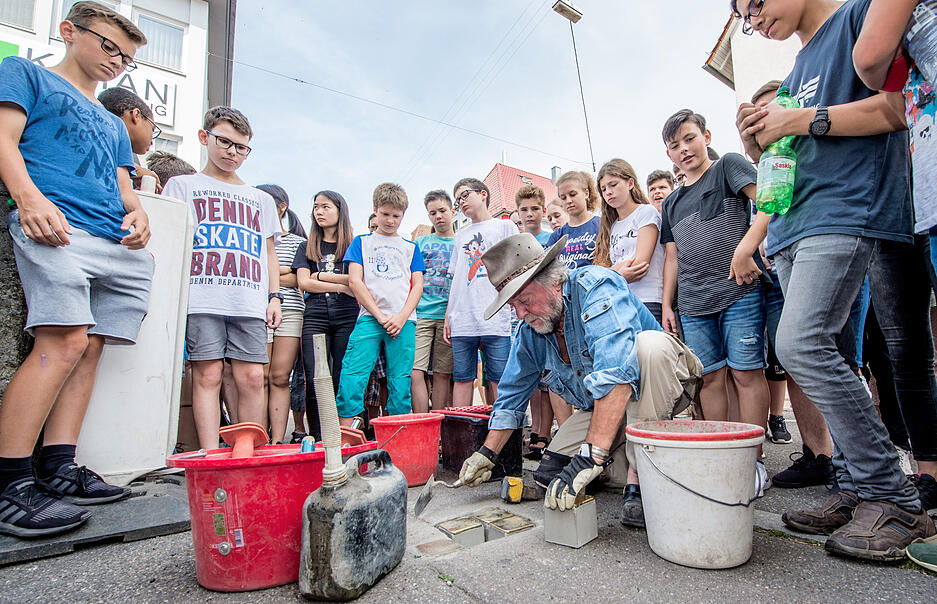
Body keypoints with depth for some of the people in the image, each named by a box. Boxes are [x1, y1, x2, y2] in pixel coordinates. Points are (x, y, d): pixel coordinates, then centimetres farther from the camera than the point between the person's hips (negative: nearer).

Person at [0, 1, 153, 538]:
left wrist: (137, 213, 3)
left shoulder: (114, 126, 34)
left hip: (120, 245, 6)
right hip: (56, 227, -6)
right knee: (64, 342, -20)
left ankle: (57, 468, 0)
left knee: (90, 349, -3)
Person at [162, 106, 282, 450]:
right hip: (202, 299, -2)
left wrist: (274, 297, 11)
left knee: (252, 377, -4)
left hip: (250, 302, 2)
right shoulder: (183, 185, 17)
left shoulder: (261, 200, 25)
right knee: (207, 375, -7)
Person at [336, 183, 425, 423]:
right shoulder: (361, 242, 15)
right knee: (351, 378, -13)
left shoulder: (410, 247, 19)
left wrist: (401, 318, -7)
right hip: (369, 318, -1)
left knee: (400, 383, -2)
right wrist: (380, 316, -7)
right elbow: (354, 281, 4)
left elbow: (418, 286, 10)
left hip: (402, 321, 1)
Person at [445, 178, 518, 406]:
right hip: (461, 321, 4)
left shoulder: (505, 226, 11)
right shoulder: (461, 236, 24)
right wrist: (448, 316, 15)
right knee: (462, 378, 4)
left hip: (496, 319, -4)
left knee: (498, 380, -3)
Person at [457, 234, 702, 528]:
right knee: (550, 473, -10)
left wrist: (592, 455, -45)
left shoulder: (595, 285, -26)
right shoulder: (531, 328, -3)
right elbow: (513, 391, 9)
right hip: (598, 409, 6)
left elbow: (615, 372, -40)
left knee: (649, 343, -37)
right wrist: (487, 454, 8)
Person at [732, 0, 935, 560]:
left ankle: (891, 495, -8)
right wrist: (757, 141, 10)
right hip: (794, 227, 9)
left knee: (801, 345, -22)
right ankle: (857, 489, 12)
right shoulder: (799, 68, 28)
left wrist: (802, 120, -7)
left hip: (846, 213, -8)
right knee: (818, 352, 4)